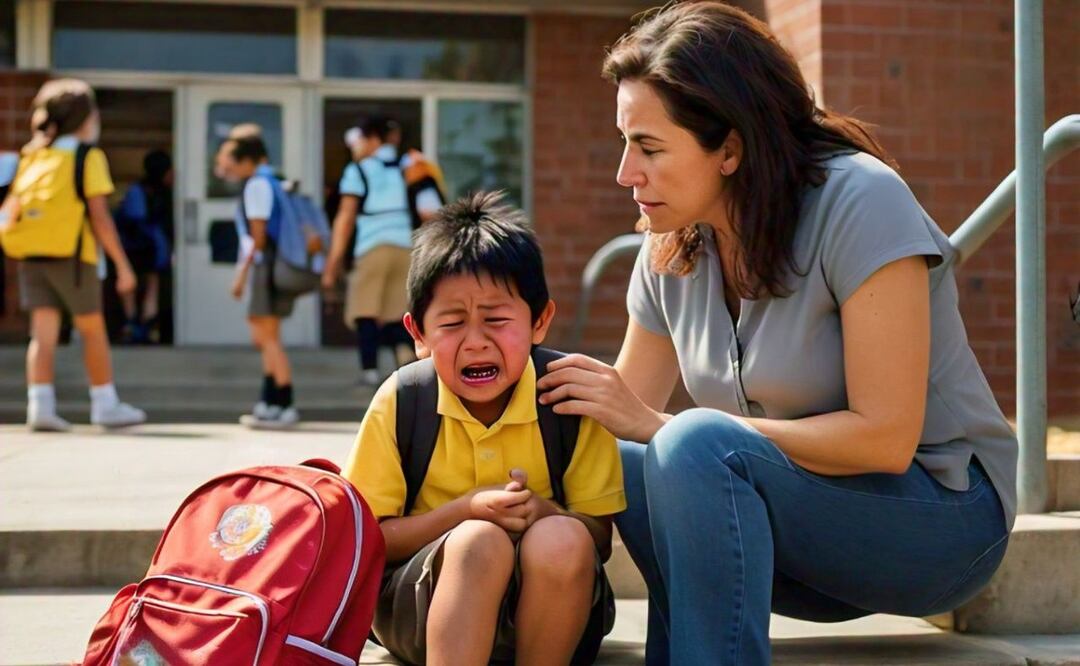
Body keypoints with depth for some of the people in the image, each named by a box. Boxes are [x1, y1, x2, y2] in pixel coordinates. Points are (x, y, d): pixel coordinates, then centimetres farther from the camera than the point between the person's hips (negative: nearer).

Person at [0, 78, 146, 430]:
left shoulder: (32, 157, 15)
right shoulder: (88, 157, -2)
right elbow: (99, 216, -9)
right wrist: (123, 265, -7)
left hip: (30, 255, 5)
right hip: (70, 254, -5)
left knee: (43, 333, 2)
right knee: (93, 330, 7)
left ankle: (39, 404, -9)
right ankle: (106, 405, 12)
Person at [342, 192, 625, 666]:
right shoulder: (401, 401, -6)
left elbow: (598, 534, -3)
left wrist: (543, 514, -25)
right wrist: (466, 510, -20)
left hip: (544, 607, 1)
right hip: (422, 604, -1)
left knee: (561, 540, -32)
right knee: (479, 541, -33)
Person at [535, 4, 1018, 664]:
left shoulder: (858, 201, -20)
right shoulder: (672, 250, 0)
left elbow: (885, 438, -24)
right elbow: (629, 415, 8)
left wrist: (659, 426, -24)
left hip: (942, 513, -6)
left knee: (698, 446, -30)